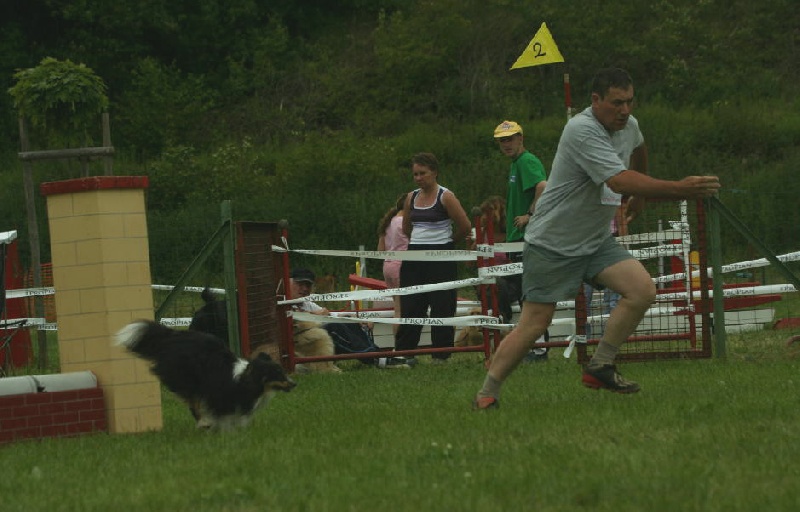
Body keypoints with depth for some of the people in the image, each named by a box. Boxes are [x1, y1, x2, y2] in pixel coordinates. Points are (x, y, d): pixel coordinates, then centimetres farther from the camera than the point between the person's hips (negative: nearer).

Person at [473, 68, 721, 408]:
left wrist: (639, 196, 38)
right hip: (552, 244, -7)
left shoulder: (629, 126, 1)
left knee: (643, 291, -13)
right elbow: (620, 180, -37)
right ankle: (487, 395, 8)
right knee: (533, 325, -6)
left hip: (596, 240, 7)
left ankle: (599, 368, -4)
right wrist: (679, 189, -42)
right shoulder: (582, 131, -26)